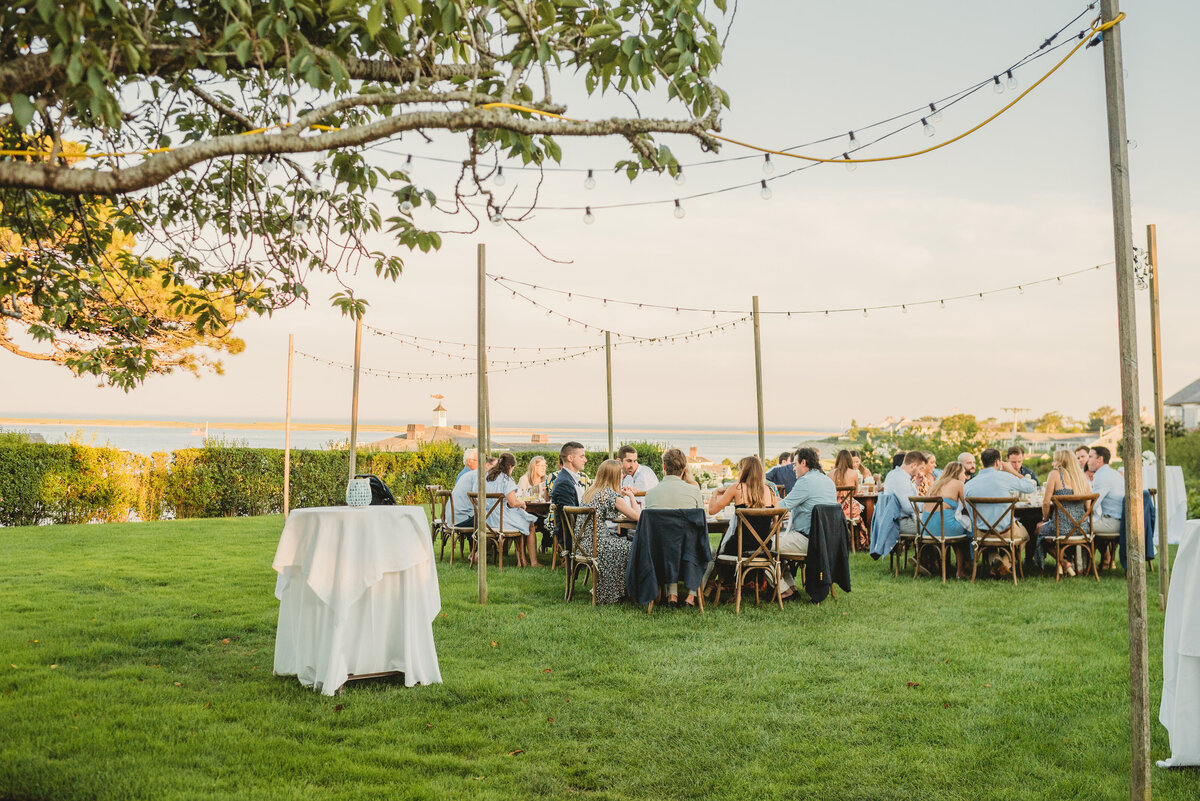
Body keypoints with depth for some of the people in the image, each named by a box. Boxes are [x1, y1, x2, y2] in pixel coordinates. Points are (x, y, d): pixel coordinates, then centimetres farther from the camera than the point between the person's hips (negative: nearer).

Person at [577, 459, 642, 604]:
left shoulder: (590, 492, 13)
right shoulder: (611, 495, -12)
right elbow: (637, 516, -9)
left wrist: (624, 496, 20)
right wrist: (631, 496, 6)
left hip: (583, 542, 9)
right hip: (596, 542, -9)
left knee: (623, 541, 21)